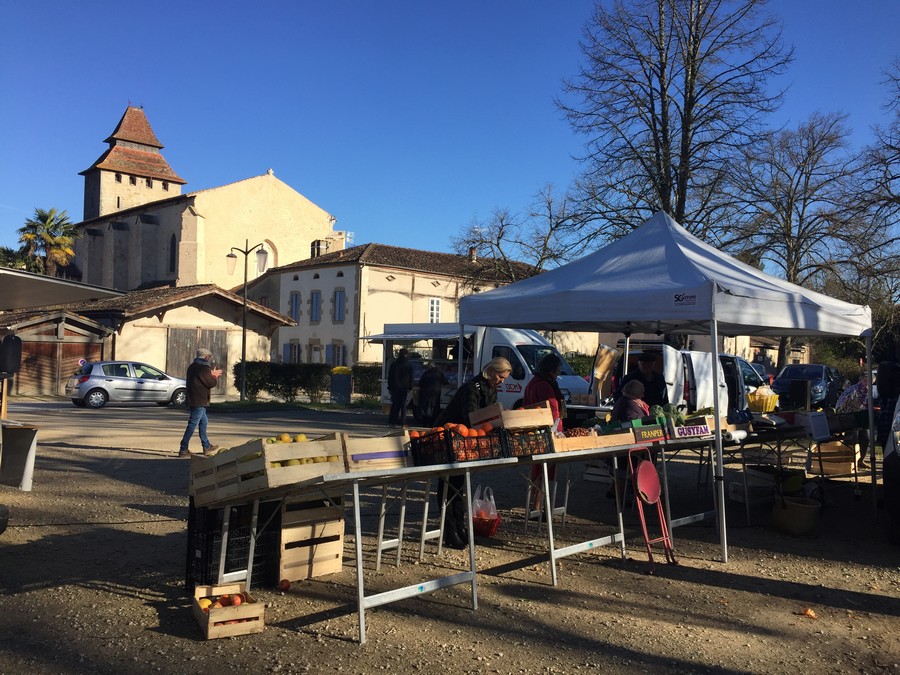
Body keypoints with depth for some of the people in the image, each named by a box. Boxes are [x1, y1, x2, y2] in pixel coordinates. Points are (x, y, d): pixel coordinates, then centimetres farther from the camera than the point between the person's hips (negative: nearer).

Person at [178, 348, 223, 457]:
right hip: (199, 402, -10)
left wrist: (212, 375, 17)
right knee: (192, 424, -6)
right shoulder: (203, 368, -17)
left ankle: (207, 447, 26)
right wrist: (215, 376, 4)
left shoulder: (192, 367, 13)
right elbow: (212, 383, -14)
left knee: (203, 421, 18)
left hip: (194, 400, 10)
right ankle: (183, 450, -4)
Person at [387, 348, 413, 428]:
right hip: (404, 387, -1)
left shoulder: (394, 364, 4)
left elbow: (390, 376, 7)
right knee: (403, 405, 2)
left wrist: (389, 387, 10)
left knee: (394, 404, 7)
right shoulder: (409, 365, 0)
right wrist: (410, 387, 5)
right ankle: (402, 422, -2)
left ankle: (392, 422, 3)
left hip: (395, 388, 1)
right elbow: (411, 377, 1)